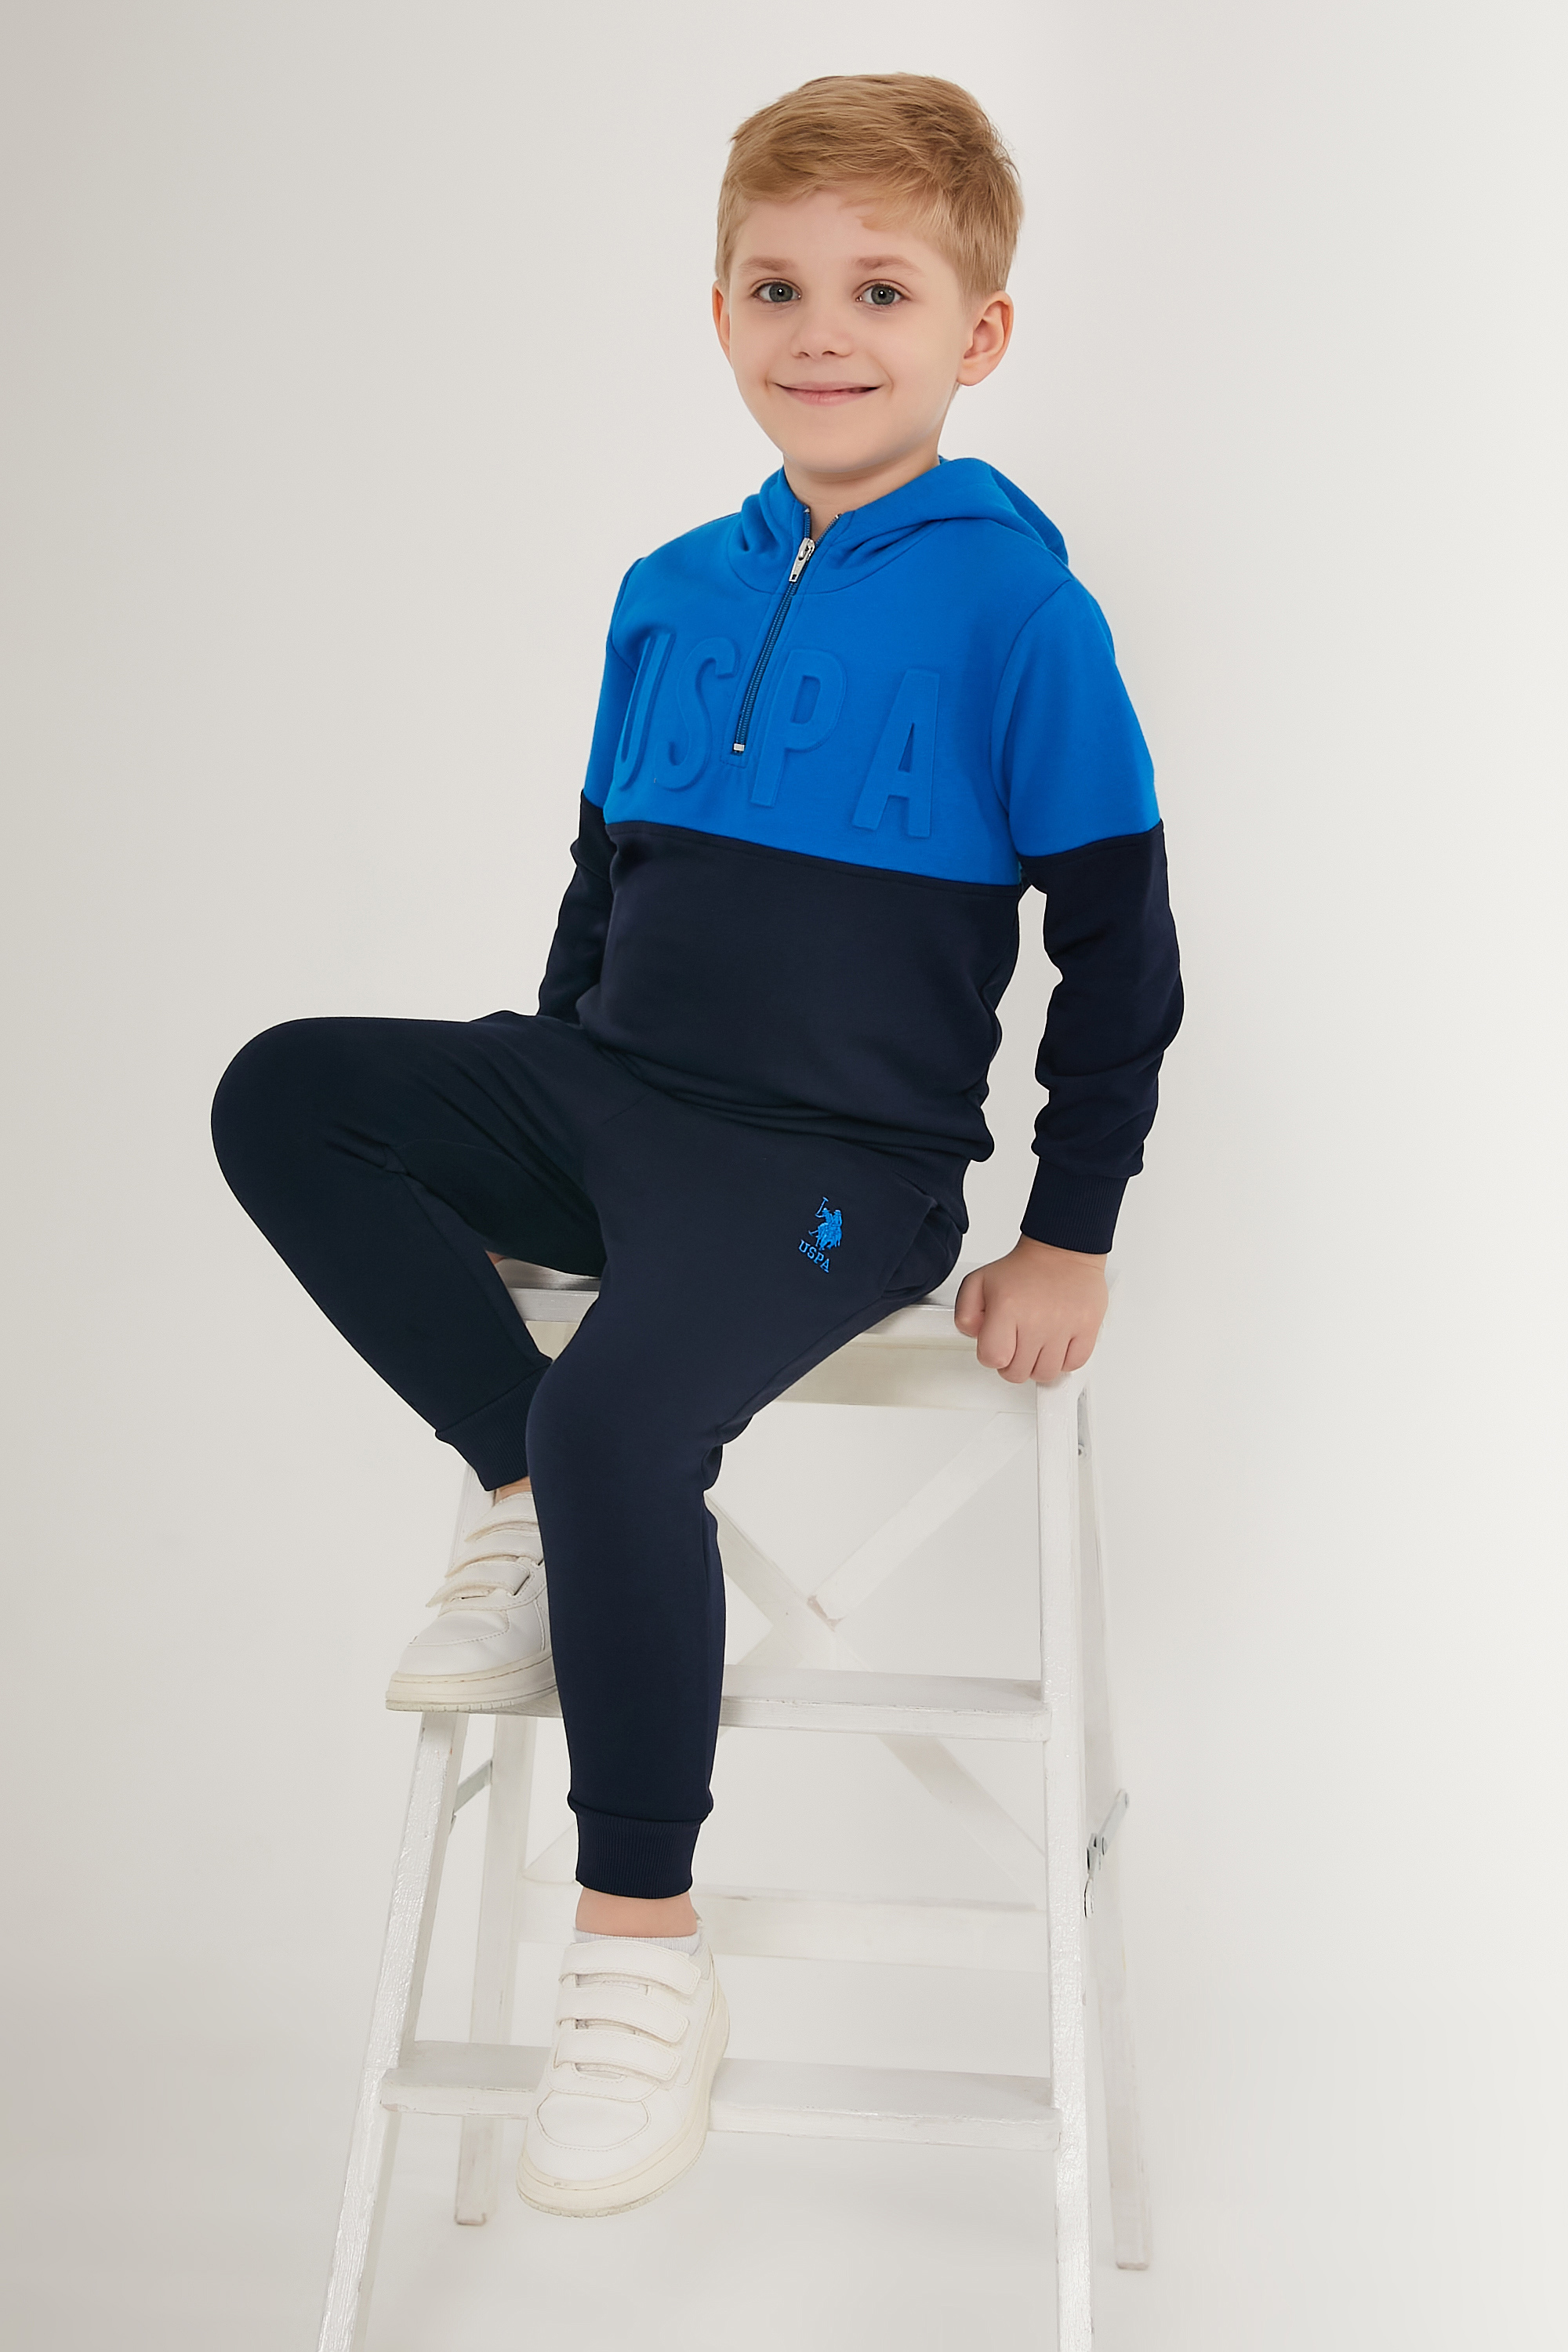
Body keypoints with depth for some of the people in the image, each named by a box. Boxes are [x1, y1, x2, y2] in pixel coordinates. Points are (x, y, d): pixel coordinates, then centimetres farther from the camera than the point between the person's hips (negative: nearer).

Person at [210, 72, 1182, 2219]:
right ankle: (538, 1523, -6)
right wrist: (539, 1135, 20)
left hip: (839, 1165, -6)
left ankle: (646, 1959, -9)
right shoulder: (670, 597, 12)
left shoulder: (1015, 610, -5)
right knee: (287, 1099, -11)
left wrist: (1070, 1239, -6)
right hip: (613, 1097, 7)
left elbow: (1122, 953, -4)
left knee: (619, 1419, -29)